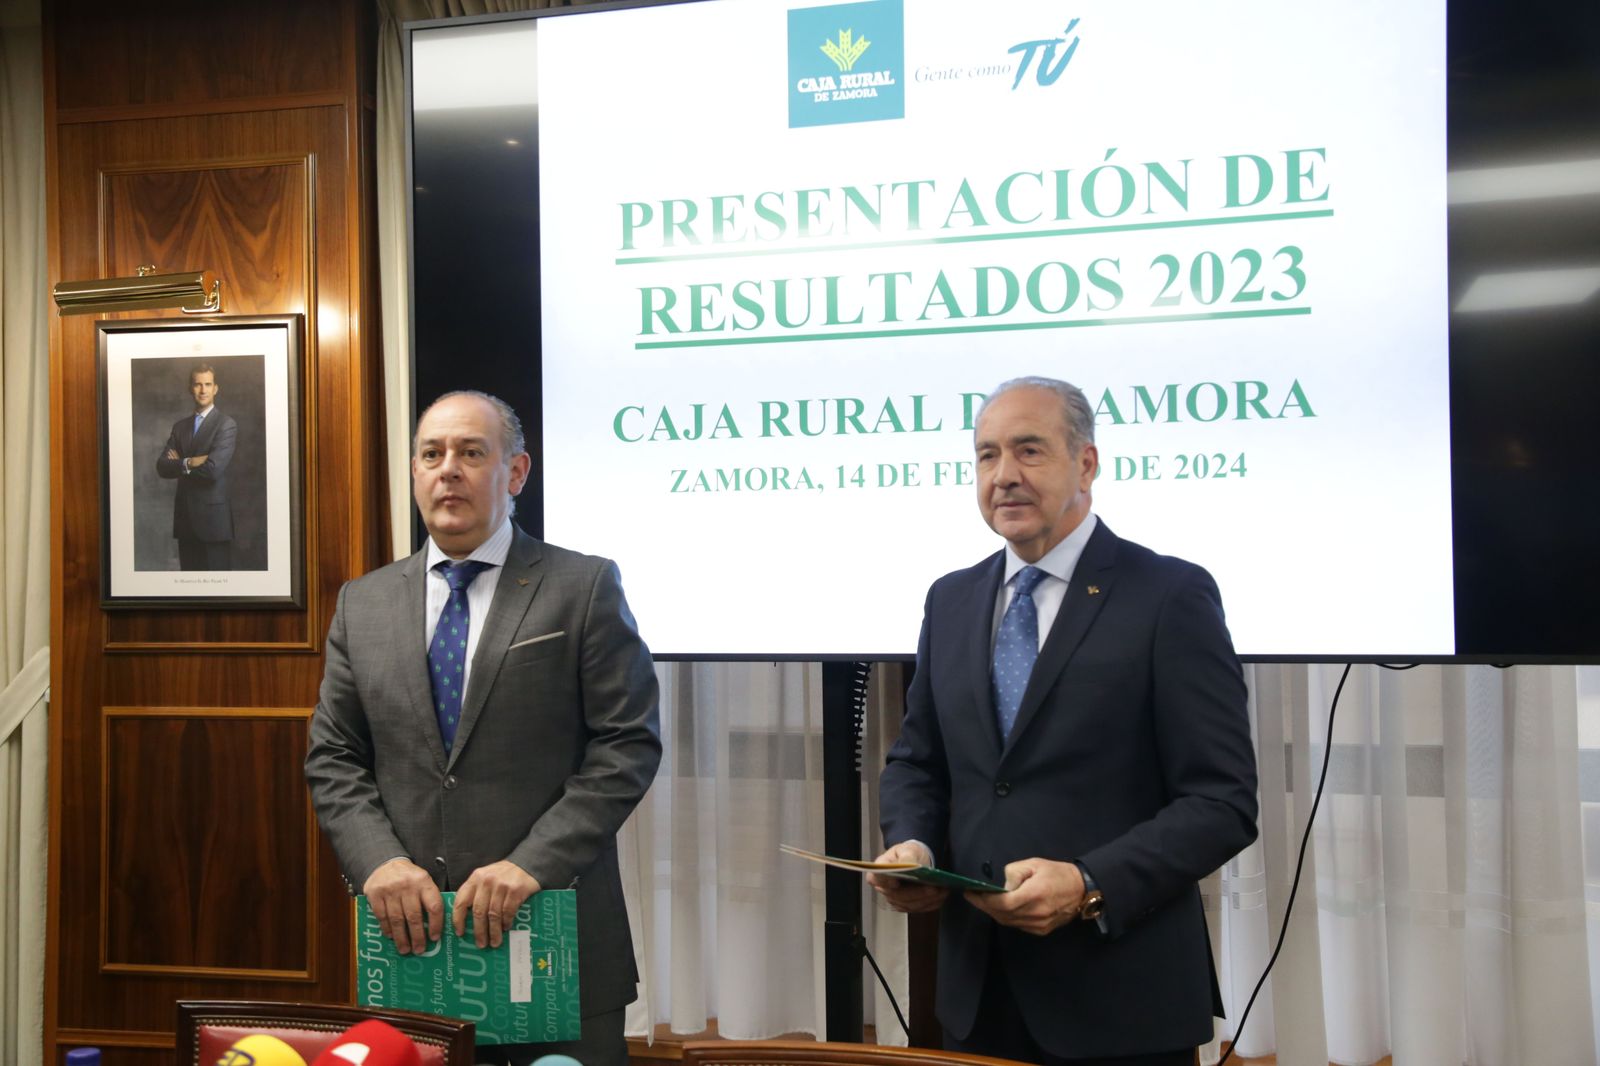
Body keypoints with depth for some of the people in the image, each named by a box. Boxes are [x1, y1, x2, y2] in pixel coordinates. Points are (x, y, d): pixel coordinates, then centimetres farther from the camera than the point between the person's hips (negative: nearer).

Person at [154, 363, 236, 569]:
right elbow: (162, 467, 4)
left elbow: (214, 469, -17)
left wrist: (180, 463, -3)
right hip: (185, 517, 6)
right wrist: (189, 463, -14)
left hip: (213, 516, -5)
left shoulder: (226, 425, -5)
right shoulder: (180, 426, 14)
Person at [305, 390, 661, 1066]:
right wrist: (379, 860, -9)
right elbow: (332, 760, 9)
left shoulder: (584, 588, -3)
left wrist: (533, 862, -16)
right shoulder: (362, 604, 9)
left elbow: (629, 743, -7)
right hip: (410, 934, 3)